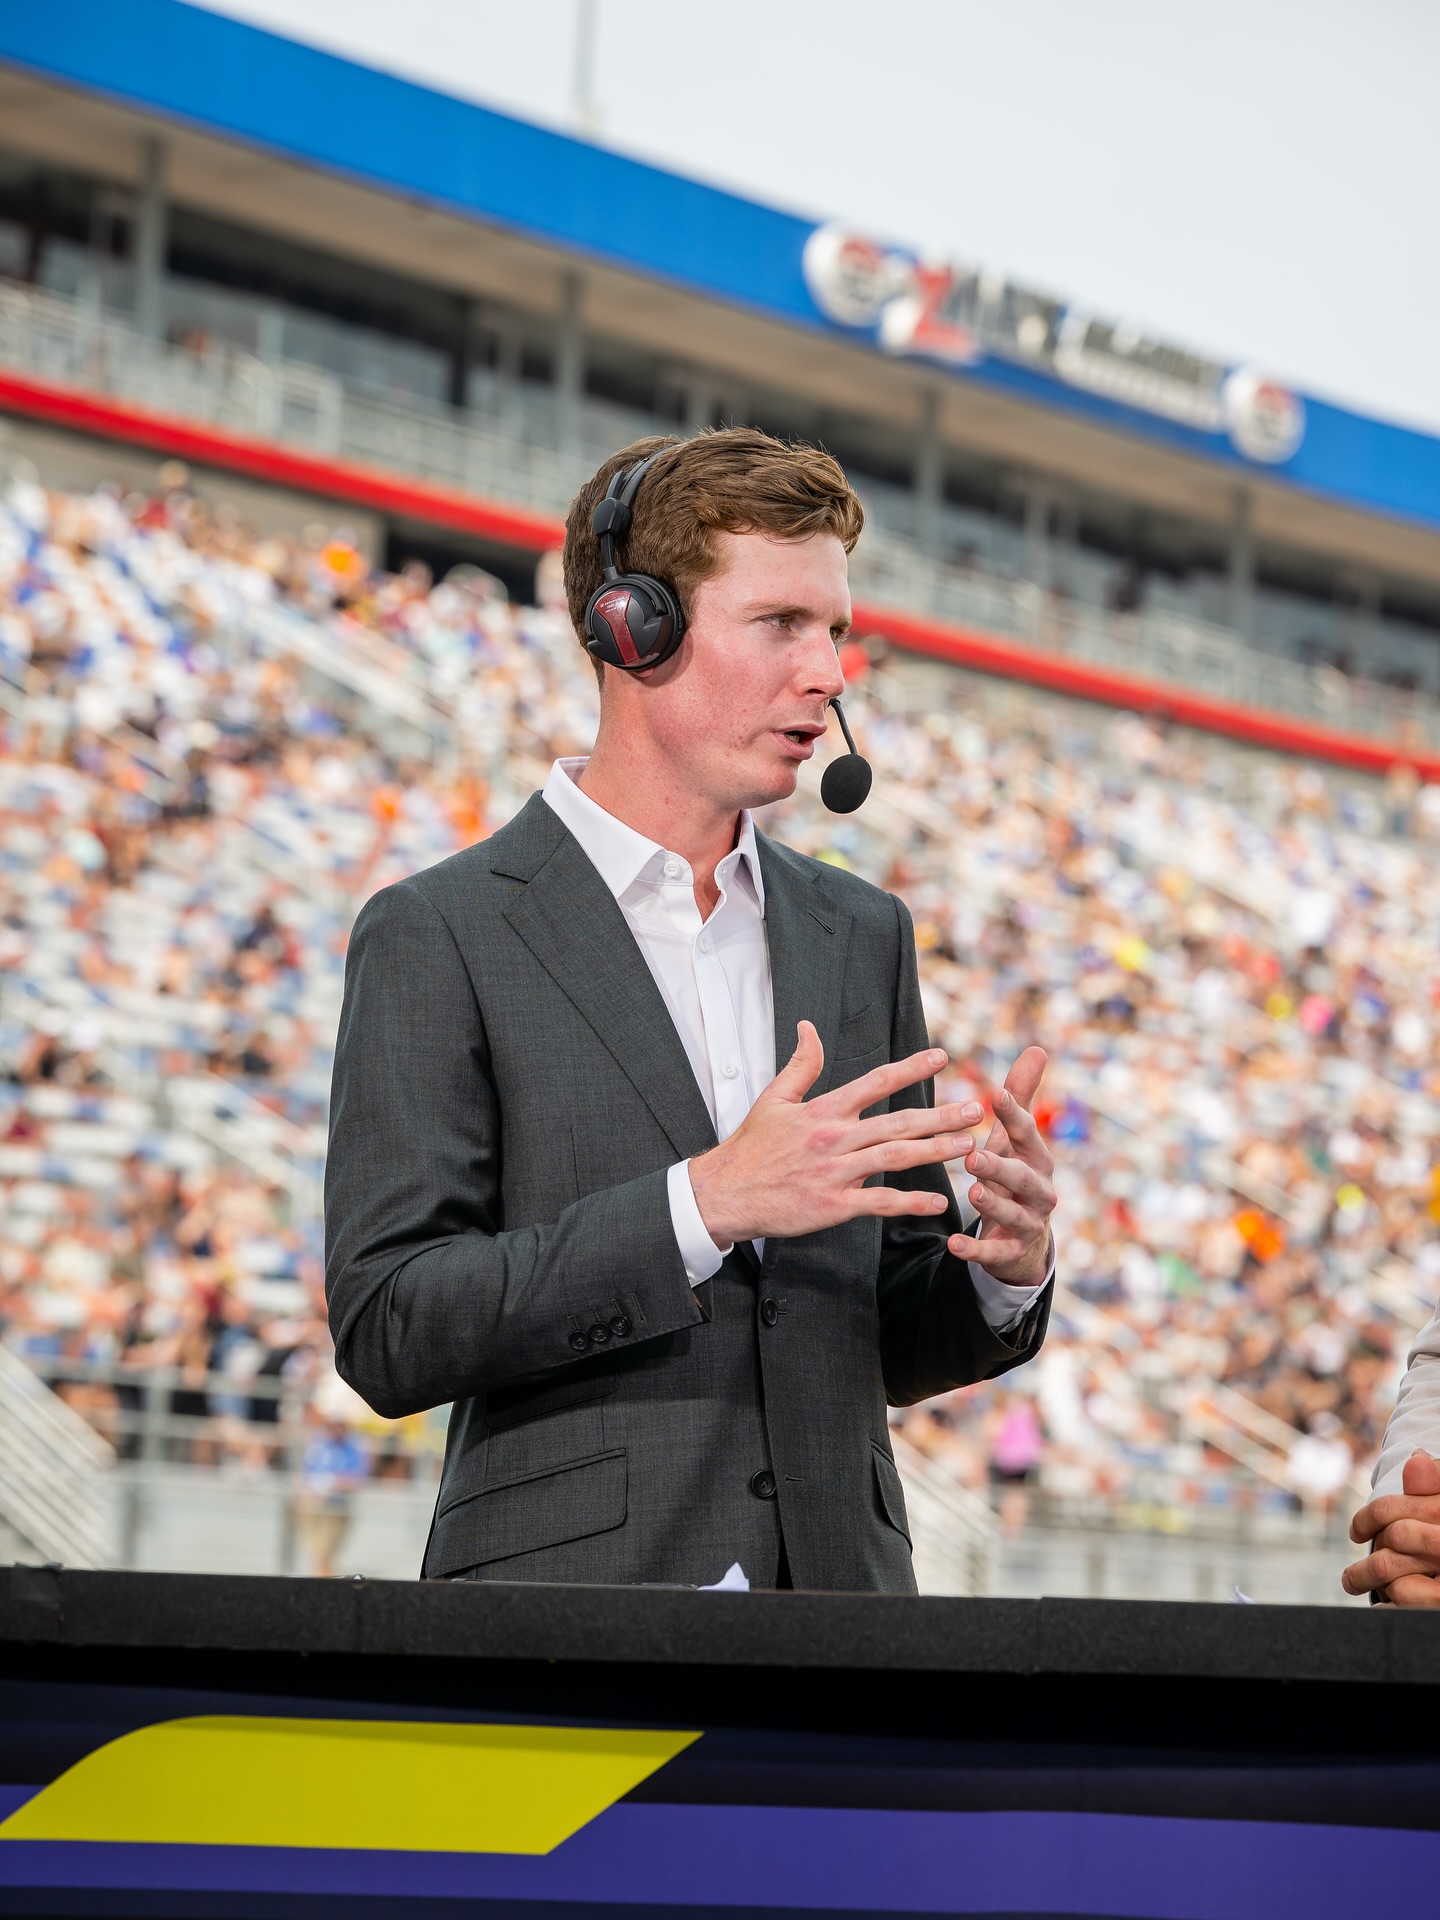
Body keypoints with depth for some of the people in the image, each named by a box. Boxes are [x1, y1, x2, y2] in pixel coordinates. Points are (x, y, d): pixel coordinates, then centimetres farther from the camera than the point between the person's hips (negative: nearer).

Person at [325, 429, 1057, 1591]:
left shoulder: (865, 936, 14)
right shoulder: (439, 937, -2)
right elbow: (386, 1330, -10)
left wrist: (1004, 1271, -4)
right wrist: (707, 1201, -17)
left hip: (836, 1605, 5)